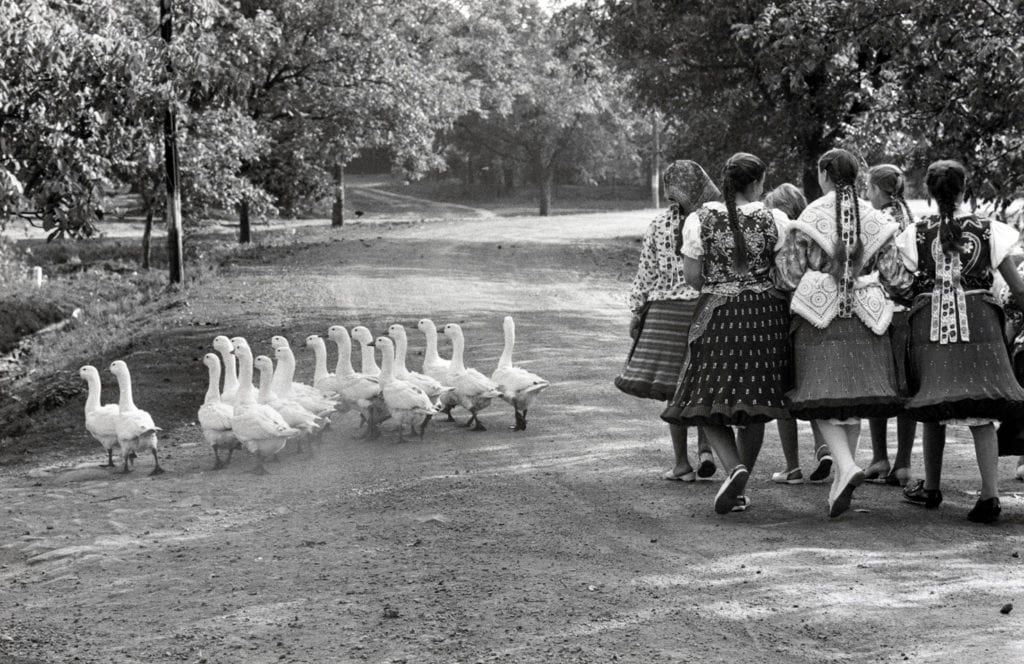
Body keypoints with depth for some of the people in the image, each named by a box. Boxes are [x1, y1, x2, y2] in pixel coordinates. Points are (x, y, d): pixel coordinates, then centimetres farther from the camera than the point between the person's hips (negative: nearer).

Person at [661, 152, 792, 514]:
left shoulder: (700, 220, -4)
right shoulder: (775, 220, -3)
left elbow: (692, 275, 0)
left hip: (716, 313, -1)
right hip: (764, 313, 1)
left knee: (708, 402, 5)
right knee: (753, 404, 11)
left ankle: (734, 467, -19)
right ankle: (740, 488, 16)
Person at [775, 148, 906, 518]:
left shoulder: (811, 218, -5)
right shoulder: (873, 219, 5)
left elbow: (790, 275, -3)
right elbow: (892, 272, 5)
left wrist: (781, 259, 17)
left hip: (819, 313, -3)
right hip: (863, 317, 4)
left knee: (822, 396, -4)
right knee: (854, 396, 11)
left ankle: (845, 467, -24)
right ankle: (844, 470, 16)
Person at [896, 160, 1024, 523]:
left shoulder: (917, 233, 2)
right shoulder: (987, 230, 1)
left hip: (930, 322, 1)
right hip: (978, 319, -1)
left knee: (934, 405, 14)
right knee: (981, 412, -2)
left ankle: (931, 488, 24)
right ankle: (990, 494, -14)